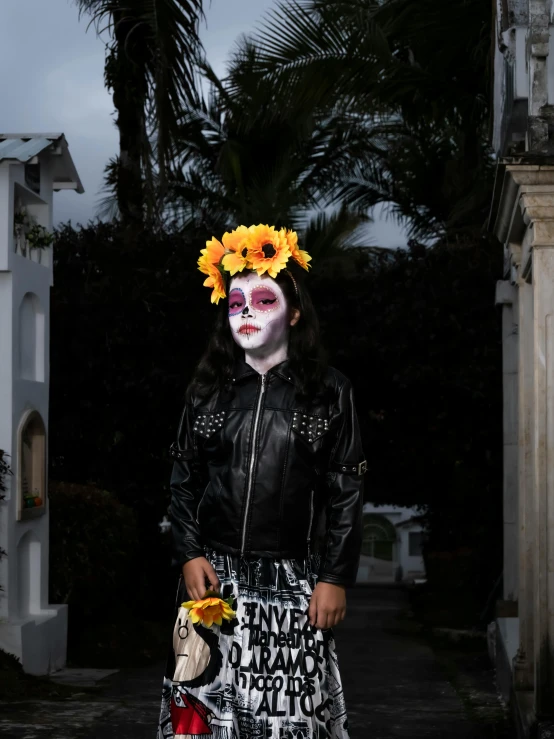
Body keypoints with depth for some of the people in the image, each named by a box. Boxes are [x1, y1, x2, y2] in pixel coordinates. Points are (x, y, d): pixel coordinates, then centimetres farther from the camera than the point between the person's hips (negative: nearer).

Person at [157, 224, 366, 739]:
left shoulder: (329, 392, 1)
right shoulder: (208, 388, 9)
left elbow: (346, 491, 0)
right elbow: (183, 480, 10)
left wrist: (335, 579, -5)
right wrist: (190, 556, -3)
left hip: (292, 580, -2)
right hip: (213, 576, 2)